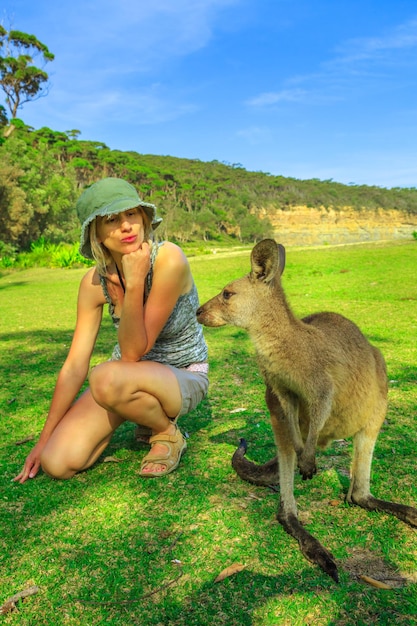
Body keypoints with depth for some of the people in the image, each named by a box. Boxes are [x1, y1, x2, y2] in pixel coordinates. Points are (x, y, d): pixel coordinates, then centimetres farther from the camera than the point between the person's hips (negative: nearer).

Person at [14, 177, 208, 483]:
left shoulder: (168, 259, -26)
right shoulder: (95, 282, -10)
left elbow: (132, 353, -24)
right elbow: (75, 365, -7)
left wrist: (135, 283, -34)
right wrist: (44, 439, -3)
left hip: (183, 377, -5)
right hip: (130, 375, 5)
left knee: (107, 378, -37)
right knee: (57, 462, -9)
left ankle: (168, 432, -5)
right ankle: (144, 411, 15)